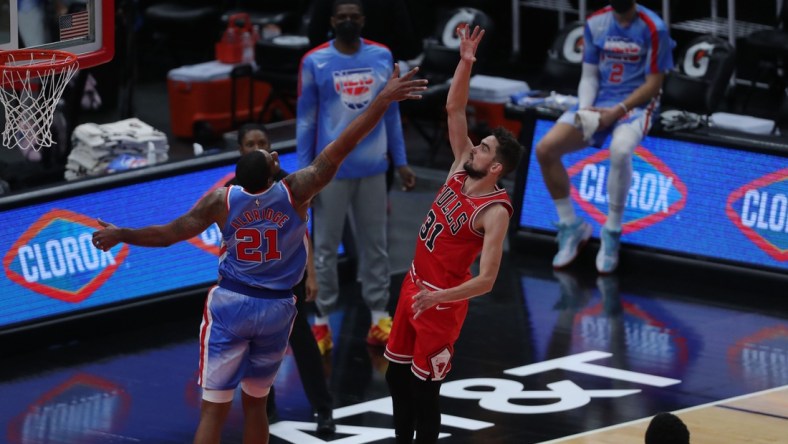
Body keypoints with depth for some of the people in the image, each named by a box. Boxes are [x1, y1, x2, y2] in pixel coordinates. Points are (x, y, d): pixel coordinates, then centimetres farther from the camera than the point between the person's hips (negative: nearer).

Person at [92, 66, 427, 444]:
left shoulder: (221, 200, -11)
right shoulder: (295, 191, -13)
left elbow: (168, 234, -7)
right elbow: (342, 146, -14)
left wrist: (120, 236, 9)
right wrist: (384, 99, -13)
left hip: (231, 304, -1)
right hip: (276, 309, 1)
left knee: (215, 408, 0)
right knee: (255, 401, 18)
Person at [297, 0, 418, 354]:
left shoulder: (382, 57, 4)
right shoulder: (315, 62, -5)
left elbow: (391, 113, 11)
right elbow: (305, 119, -2)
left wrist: (400, 161, 9)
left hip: (373, 168, 3)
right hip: (331, 169, -3)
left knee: (375, 244, 9)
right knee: (326, 247, 3)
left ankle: (379, 318, 15)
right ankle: (322, 321, 10)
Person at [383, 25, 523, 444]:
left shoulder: (494, 212, -24)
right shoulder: (461, 171, -3)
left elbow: (486, 280, -28)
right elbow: (454, 109, -2)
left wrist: (438, 297, -38)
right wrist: (465, 62, -16)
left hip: (441, 301, -8)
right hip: (414, 284, 8)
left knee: (424, 388, 0)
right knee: (397, 375, 17)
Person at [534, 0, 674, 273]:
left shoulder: (653, 28, -10)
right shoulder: (595, 23, 5)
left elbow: (653, 84, -9)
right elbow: (589, 75, 8)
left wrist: (616, 111, -19)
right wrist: (585, 109, -11)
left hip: (636, 104, -5)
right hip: (597, 104, 5)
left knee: (620, 151, -39)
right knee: (545, 149, -15)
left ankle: (612, 233, -19)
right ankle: (571, 226, 3)